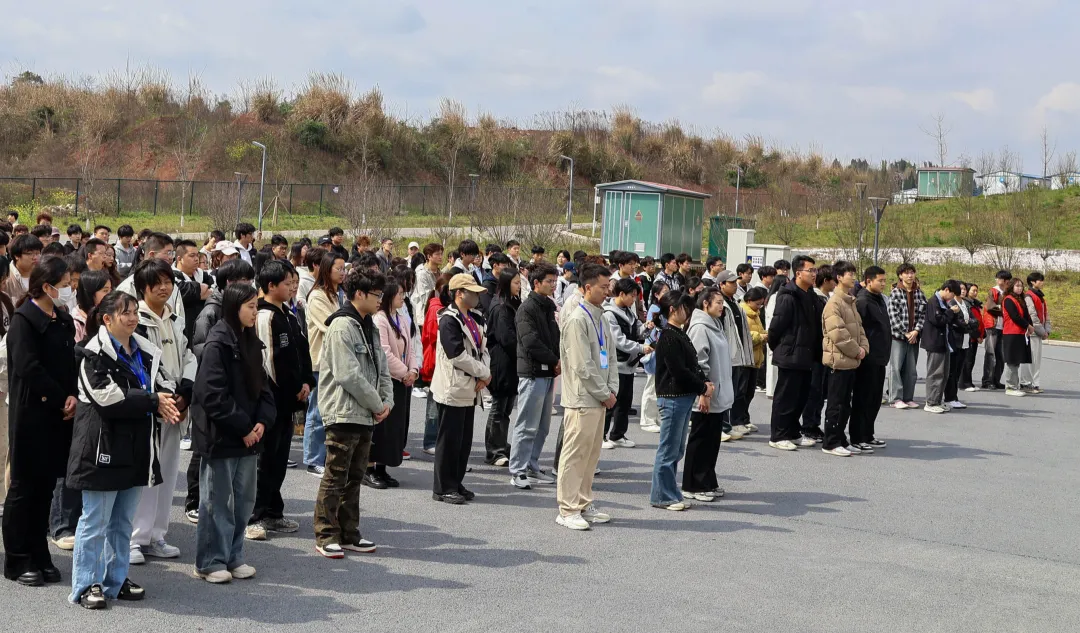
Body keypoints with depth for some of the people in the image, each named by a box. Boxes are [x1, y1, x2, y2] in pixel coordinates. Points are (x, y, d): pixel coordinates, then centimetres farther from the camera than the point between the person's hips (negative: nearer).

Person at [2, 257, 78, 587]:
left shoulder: (63, 320, 12)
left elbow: (70, 362, 11)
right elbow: (28, 368, -18)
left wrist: (73, 396, -7)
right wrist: (62, 399, -13)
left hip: (57, 415, 7)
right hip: (30, 415, -7)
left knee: (46, 485, 11)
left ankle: (39, 556, 19)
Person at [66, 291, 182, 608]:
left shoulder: (145, 352, 12)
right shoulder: (94, 354, -11)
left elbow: (163, 385, 11)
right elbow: (108, 397, -22)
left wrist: (167, 399, -13)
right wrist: (153, 401, -21)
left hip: (136, 448, 8)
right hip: (103, 448, -7)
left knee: (123, 521, 15)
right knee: (95, 522, -1)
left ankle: (115, 581, 24)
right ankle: (86, 585, 7)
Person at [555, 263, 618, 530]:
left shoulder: (600, 318, 14)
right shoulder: (577, 319, -15)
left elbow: (610, 356, 17)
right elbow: (582, 365, -18)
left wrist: (612, 390, 4)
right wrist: (604, 394, -12)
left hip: (599, 398, 9)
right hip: (582, 398, -9)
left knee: (591, 455, 14)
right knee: (574, 455, -3)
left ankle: (584, 505, 23)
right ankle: (567, 510, 3)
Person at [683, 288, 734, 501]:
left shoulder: (715, 326, 15)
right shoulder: (700, 328, -16)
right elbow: (698, 363, -20)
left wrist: (725, 392, 20)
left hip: (719, 396, 10)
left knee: (713, 441, 14)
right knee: (700, 441, -2)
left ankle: (707, 483, 23)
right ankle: (693, 486, 6)